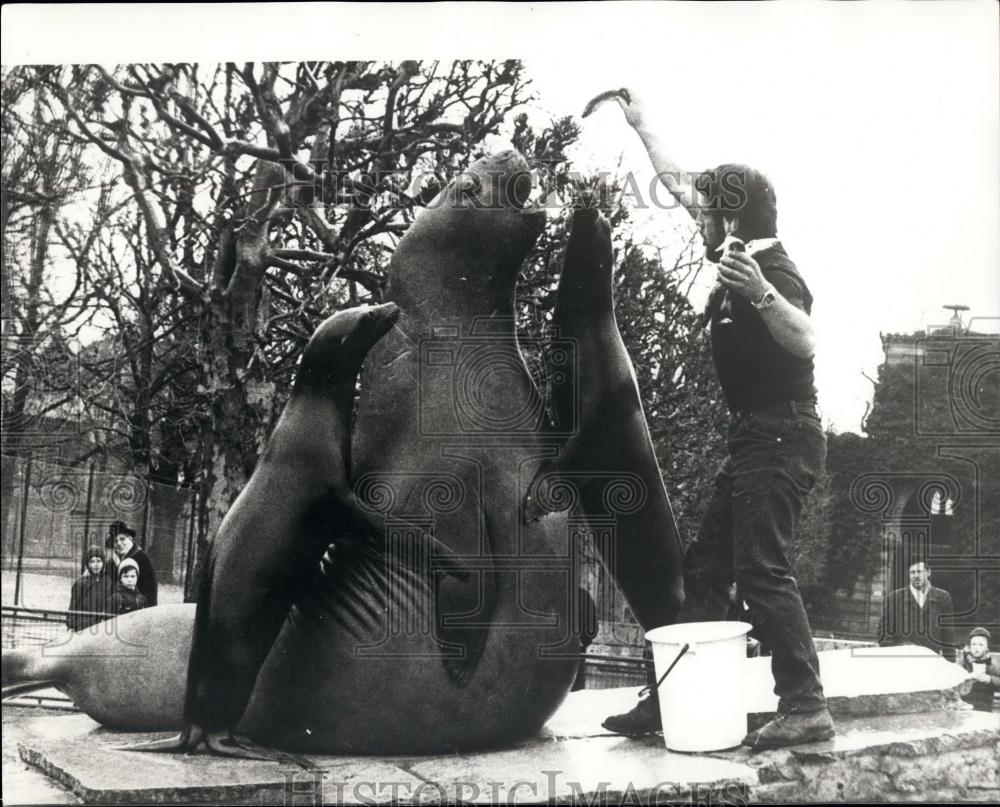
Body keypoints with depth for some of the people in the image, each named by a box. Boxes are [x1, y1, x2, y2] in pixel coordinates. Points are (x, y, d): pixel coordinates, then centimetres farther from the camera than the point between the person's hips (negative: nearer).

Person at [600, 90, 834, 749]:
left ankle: (806, 708, -8)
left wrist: (760, 293, -46)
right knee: (705, 570, 9)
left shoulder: (773, 268, -15)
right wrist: (640, 125, 30)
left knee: (762, 570, -13)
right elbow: (679, 185, 23)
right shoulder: (739, 256, 11)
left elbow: (804, 343, -31)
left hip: (782, 438, -10)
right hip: (755, 440, 10)